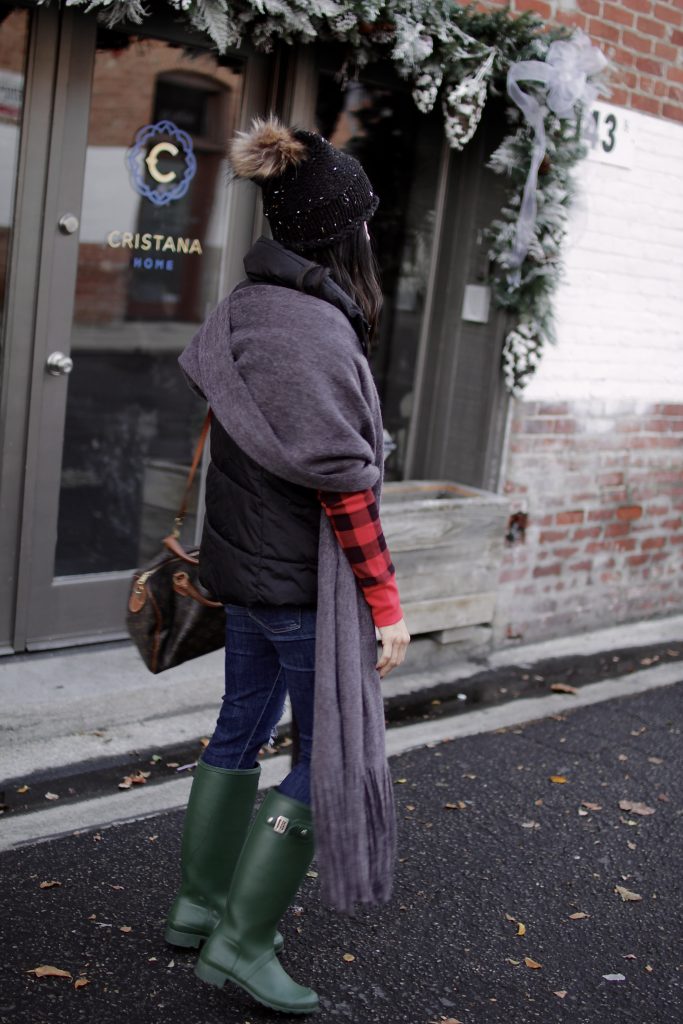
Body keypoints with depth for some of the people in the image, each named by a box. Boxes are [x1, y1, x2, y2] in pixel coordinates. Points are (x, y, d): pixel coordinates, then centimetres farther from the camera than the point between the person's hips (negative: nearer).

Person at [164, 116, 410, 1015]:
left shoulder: (243, 310, 8)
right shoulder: (314, 328, -22)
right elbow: (341, 484, -22)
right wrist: (386, 603, -16)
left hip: (246, 566, 10)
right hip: (306, 579, -10)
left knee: (244, 723, 21)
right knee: (331, 754, 2)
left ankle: (200, 903, 34)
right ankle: (242, 942, 10)